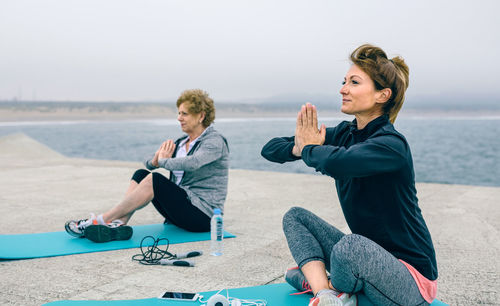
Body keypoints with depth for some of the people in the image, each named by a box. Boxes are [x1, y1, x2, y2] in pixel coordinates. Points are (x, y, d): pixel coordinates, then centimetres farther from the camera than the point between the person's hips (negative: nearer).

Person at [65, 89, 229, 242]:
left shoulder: (215, 141, -11)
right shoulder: (182, 142, 15)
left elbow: (192, 163, -32)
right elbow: (149, 162, 8)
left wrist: (163, 161, -16)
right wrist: (157, 158, -16)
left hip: (202, 214, -8)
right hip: (182, 208, 8)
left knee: (155, 180, -27)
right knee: (141, 174, -7)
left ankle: (100, 220, -22)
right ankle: (119, 224, -23)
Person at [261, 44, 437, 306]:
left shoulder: (391, 144, -20)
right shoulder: (343, 134, 3)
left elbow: (337, 162, -41)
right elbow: (270, 149, 6)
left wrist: (309, 148, -18)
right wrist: (297, 148, -18)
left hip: (411, 279, -8)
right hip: (367, 256, 8)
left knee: (351, 246, -37)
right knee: (296, 216, 1)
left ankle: (315, 279, -4)